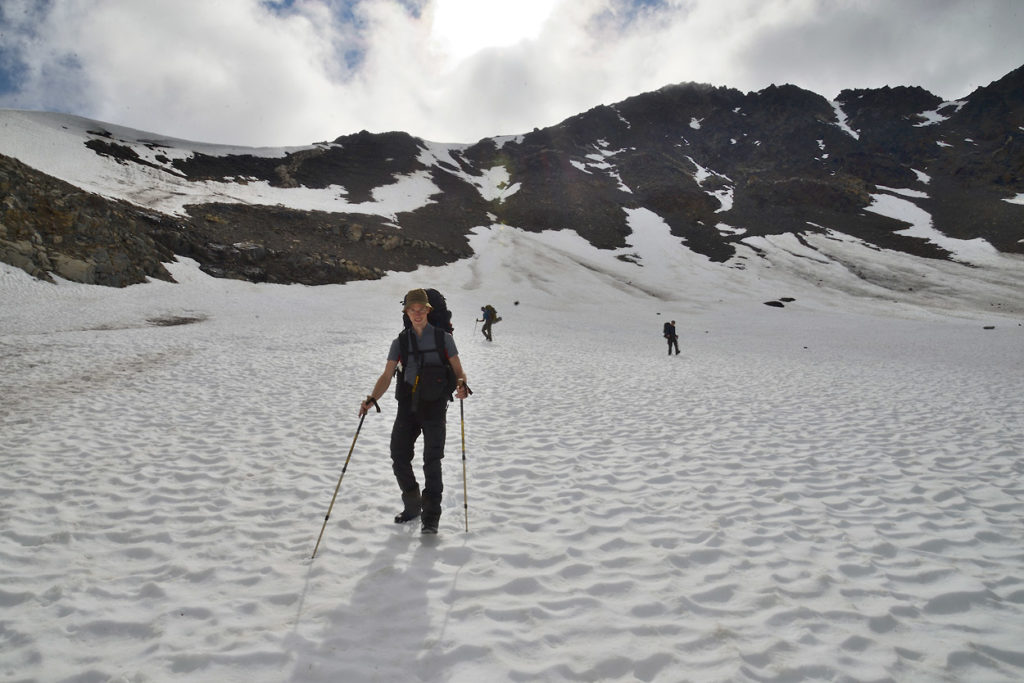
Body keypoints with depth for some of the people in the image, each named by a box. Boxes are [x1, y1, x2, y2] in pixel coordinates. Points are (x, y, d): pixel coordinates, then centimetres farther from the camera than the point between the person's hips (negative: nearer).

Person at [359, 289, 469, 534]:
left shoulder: (443, 338, 4)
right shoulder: (400, 342, 10)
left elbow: (458, 371, 3)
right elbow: (386, 377, 4)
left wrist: (461, 385, -21)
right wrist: (372, 398, -14)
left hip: (434, 406, -3)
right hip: (407, 406, 3)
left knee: (432, 460, -9)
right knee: (399, 458, 2)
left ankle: (430, 516, 0)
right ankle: (412, 506, 24)